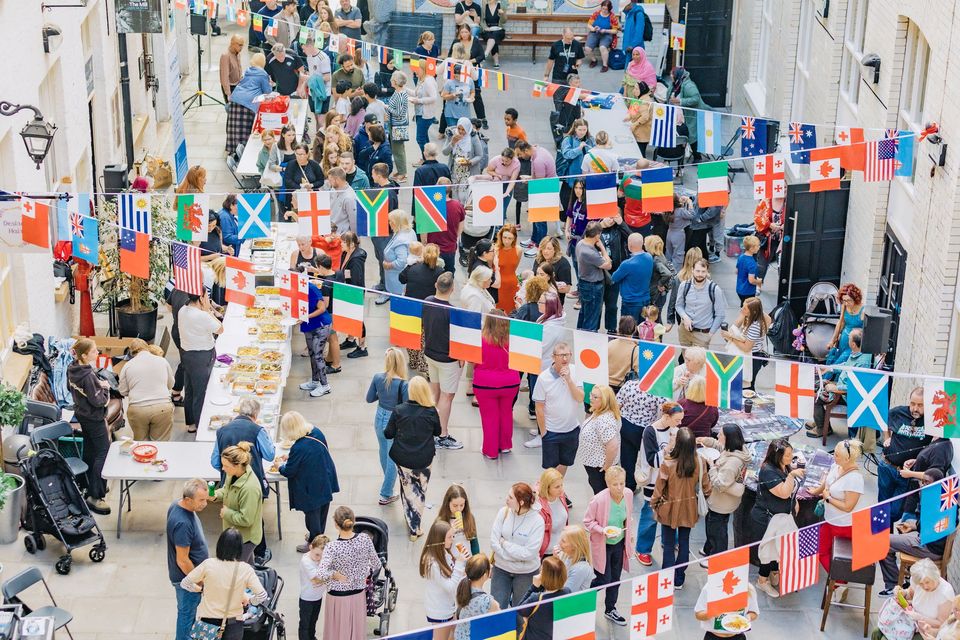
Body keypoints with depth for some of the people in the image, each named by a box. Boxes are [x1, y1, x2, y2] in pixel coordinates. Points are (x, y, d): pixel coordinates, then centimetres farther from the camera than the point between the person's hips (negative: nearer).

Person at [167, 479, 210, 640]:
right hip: (186, 578, -9)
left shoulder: (178, 505, -8)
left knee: (192, 605, 29)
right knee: (187, 612, 13)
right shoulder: (182, 524, -37)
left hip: (192, 572, 9)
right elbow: (182, 561, -28)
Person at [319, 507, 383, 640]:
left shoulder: (333, 547, -27)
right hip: (358, 594, 3)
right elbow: (377, 565, -4)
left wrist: (334, 575, -18)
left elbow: (322, 574, -38)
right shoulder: (365, 540, -17)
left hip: (338, 596, -3)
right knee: (356, 629, 21)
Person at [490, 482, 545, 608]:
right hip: (501, 569, 2)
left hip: (526, 573, -2)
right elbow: (494, 542, -10)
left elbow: (529, 553, -21)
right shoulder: (504, 512, -9)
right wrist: (516, 556, -16)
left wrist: (505, 543, -15)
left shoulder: (537, 521, -18)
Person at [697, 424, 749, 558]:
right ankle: (708, 550, 54)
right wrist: (706, 441, -1)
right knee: (710, 524, 31)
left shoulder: (733, 462, -36)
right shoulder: (731, 451, -8)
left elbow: (720, 484, -34)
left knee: (717, 531, 13)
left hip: (721, 505, -10)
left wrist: (711, 465, -27)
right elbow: (718, 445, 15)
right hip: (720, 501, 10)